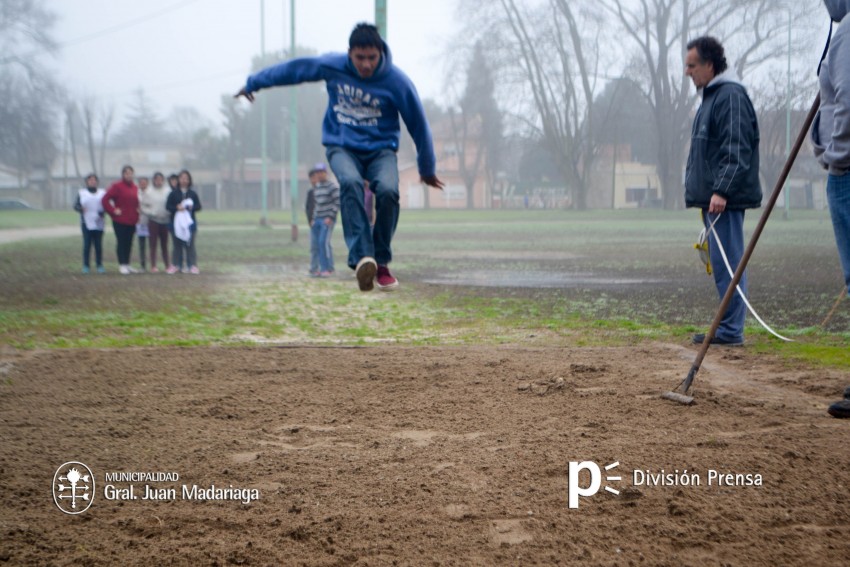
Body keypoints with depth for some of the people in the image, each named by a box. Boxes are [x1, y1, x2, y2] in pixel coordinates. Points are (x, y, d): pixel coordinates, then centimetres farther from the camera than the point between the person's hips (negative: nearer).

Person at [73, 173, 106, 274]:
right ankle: (86, 266, 1)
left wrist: (102, 212, -11)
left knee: (98, 245, 0)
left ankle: (99, 265, 7)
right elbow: (76, 205, 5)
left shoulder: (102, 193, 11)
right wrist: (81, 209, -18)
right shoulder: (82, 193, 9)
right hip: (86, 223, -1)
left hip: (98, 223, 1)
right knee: (87, 244, -4)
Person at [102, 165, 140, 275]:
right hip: (120, 220, -5)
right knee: (121, 242, -3)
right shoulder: (117, 186, -7)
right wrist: (113, 211, -12)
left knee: (129, 243, 10)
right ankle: (122, 265, 1)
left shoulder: (135, 187, 10)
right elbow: (105, 200, -10)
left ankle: (127, 264, 18)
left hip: (131, 220, 5)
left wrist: (137, 211, 7)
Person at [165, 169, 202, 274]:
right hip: (176, 222, 0)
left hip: (189, 222, 0)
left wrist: (191, 207, -15)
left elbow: (198, 207, 5)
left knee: (190, 245, 0)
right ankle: (176, 265, 10)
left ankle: (192, 266, 2)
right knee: (177, 245, 4)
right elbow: (168, 206, 0)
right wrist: (177, 207, -17)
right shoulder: (173, 193, 5)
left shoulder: (193, 193, 7)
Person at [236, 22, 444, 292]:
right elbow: (293, 69, 7)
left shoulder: (397, 81, -13)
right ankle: (362, 257, -47)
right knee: (350, 182, -35)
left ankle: (381, 263, -15)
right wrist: (254, 83, 20)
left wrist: (428, 169, 7)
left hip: (380, 149, 0)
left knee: (388, 190, -32)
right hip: (342, 146, 0)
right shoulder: (331, 66, -9)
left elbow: (418, 125, -2)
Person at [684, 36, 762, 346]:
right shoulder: (711, 96, 21)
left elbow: (736, 151, -20)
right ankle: (729, 327, 15)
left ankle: (731, 330, -8)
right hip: (712, 197, 10)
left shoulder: (731, 96, -12)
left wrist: (722, 191, -24)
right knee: (723, 262, 11)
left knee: (727, 262, -10)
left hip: (725, 200, -10)